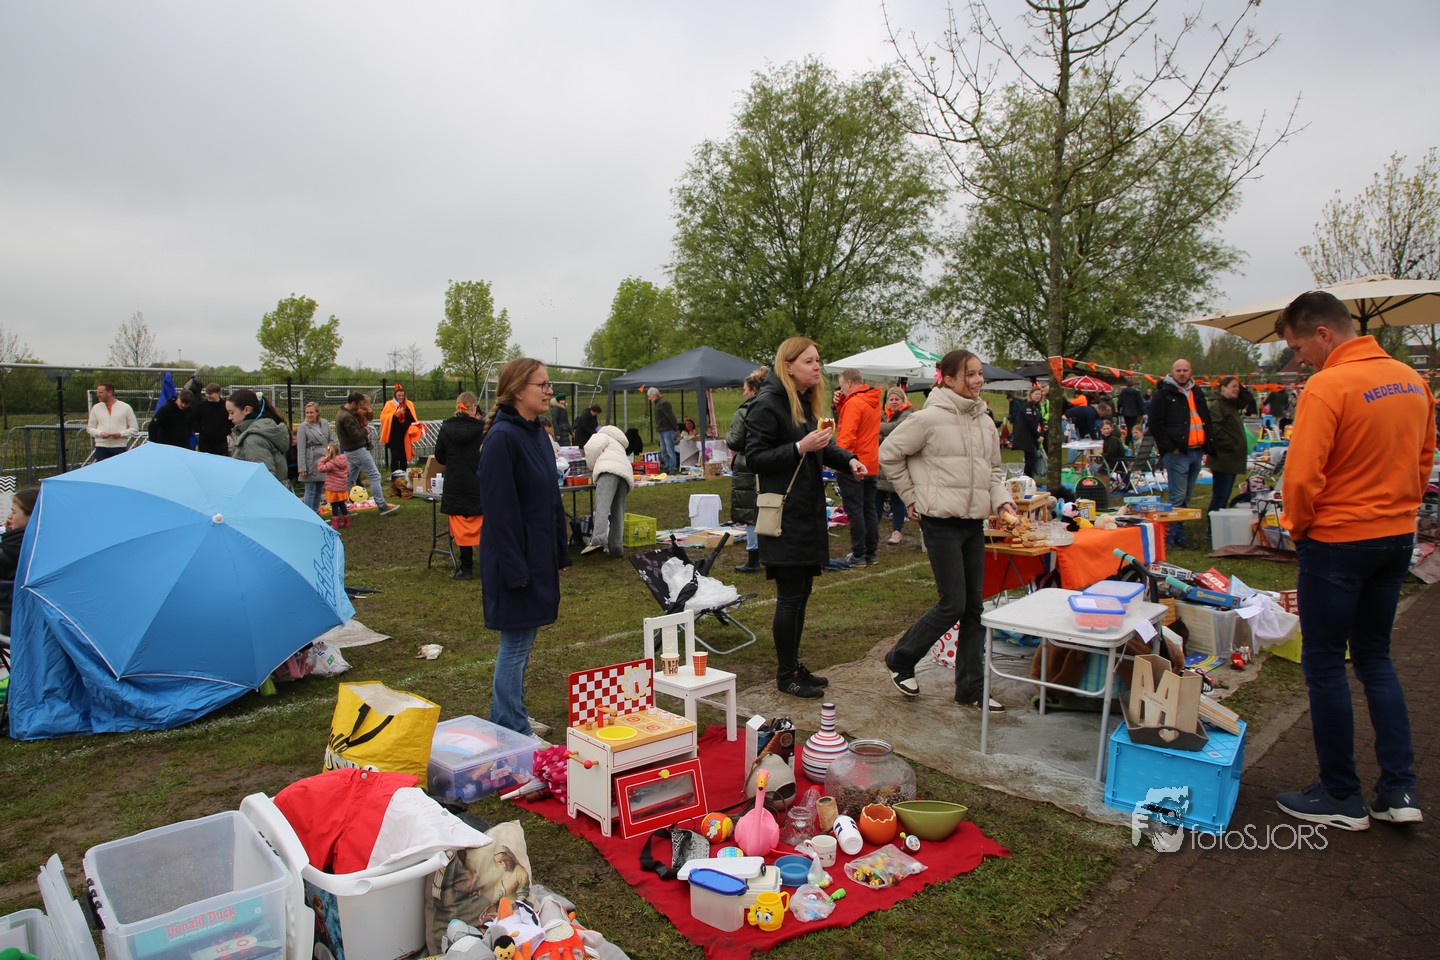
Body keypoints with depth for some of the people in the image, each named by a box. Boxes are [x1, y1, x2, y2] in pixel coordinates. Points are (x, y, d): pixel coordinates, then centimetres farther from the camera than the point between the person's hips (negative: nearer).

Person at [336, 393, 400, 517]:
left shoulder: (341, 412, 11)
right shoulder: (347, 417, -21)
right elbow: (355, 436, -23)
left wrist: (363, 430, -5)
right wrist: (365, 430, -6)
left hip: (349, 451, 10)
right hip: (358, 450, -10)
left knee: (350, 479, 15)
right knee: (374, 476, -6)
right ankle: (382, 506, -6)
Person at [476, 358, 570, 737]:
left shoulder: (538, 434, 10)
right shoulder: (501, 438, -18)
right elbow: (500, 510, -20)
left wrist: (560, 553, 14)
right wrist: (514, 569, -21)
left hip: (539, 555, 9)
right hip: (516, 558, -9)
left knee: (522, 640, 18)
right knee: (516, 642, 2)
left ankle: (510, 720, 32)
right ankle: (513, 732, 15)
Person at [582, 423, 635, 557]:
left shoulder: (602, 435, 23)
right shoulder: (619, 445, 45)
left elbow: (592, 447, 2)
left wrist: (592, 466, 14)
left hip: (609, 470, -8)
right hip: (626, 472, 8)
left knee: (602, 506, -24)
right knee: (617, 513, 8)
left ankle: (598, 539, -42)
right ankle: (615, 547, 2)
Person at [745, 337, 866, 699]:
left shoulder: (806, 403, 14)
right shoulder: (768, 403, -13)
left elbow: (821, 447, 23)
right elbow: (755, 458, -16)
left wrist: (846, 459, 4)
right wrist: (801, 448, -23)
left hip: (809, 512, 9)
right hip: (785, 515, -9)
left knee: (801, 593, 15)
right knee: (790, 596, -2)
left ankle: (794, 665, 27)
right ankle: (785, 676, 11)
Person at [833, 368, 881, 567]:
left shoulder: (854, 403, -16)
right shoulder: (874, 401, 11)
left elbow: (847, 436, -23)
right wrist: (840, 403, 4)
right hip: (870, 465, 9)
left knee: (854, 511, -2)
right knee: (869, 510, 13)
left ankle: (858, 555, 2)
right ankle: (871, 553, 19)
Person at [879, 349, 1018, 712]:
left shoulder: (984, 422, 10)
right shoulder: (931, 418, -11)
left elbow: (994, 469, 19)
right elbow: (888, 454, -6)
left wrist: (1001, 500, 0)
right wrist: (911, 497, -3)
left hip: (974, 522, 7)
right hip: (941, 522, -7)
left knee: (974, 607, 10)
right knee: (953, 604, -6)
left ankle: (971, 688, 21)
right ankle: (899, 660, 16)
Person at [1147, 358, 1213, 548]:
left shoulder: (1197, 394, 19)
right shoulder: (1163, 394, -4)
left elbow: (1206, 421, 27)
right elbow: (1155, 424, -10)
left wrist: (1208, 445, 13)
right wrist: (1169, 447, -16)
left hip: (1196, 452, 7)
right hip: (1177, 453, -7)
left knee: (1186, 497, 12)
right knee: (1178, 497, -10)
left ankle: (1179, 536, 19)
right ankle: (1170, 537, -5)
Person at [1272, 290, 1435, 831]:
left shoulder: (1327, 387, -19)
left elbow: (1303, 476, -22)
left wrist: (1297, 529, -5)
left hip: (1337, 542, -8)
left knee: (1324, 665, 5)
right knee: (1375, 657, 19)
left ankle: (1341, 798, 15)